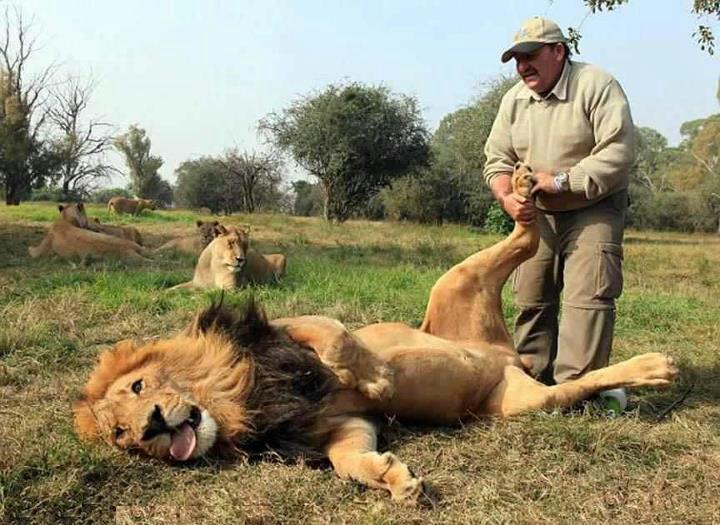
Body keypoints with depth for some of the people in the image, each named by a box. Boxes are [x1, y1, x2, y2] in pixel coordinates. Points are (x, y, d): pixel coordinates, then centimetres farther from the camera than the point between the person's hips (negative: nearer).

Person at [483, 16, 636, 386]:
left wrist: (561, 181, -25)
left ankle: (573, 387, -11)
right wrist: (507, 197, -16)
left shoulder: (597, 86, -14)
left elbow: (619, 153, -22)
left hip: (593, 210, -5)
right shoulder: (514, 100, 4)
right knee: (531, 297, 7)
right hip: (537, 215, 5)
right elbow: (496, 159, 4)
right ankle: (531, 378, 19)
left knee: (587, 296, -14)